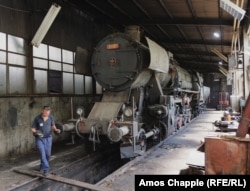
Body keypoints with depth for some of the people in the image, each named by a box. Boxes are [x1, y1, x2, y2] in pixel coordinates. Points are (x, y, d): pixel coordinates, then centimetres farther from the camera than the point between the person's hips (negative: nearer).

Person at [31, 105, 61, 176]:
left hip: (48, 138, 3)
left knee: (47, 154, 8)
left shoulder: (51, 117, -6)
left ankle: (42, 167, 30)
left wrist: (56, 130, -12)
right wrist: (35, 132, -27)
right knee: (42, 153, -13)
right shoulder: (37, 118, -14)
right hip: (39, 138, -3)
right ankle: (46, 169, -8)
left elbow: (53, 126, 8)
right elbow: (33, 128, -7)